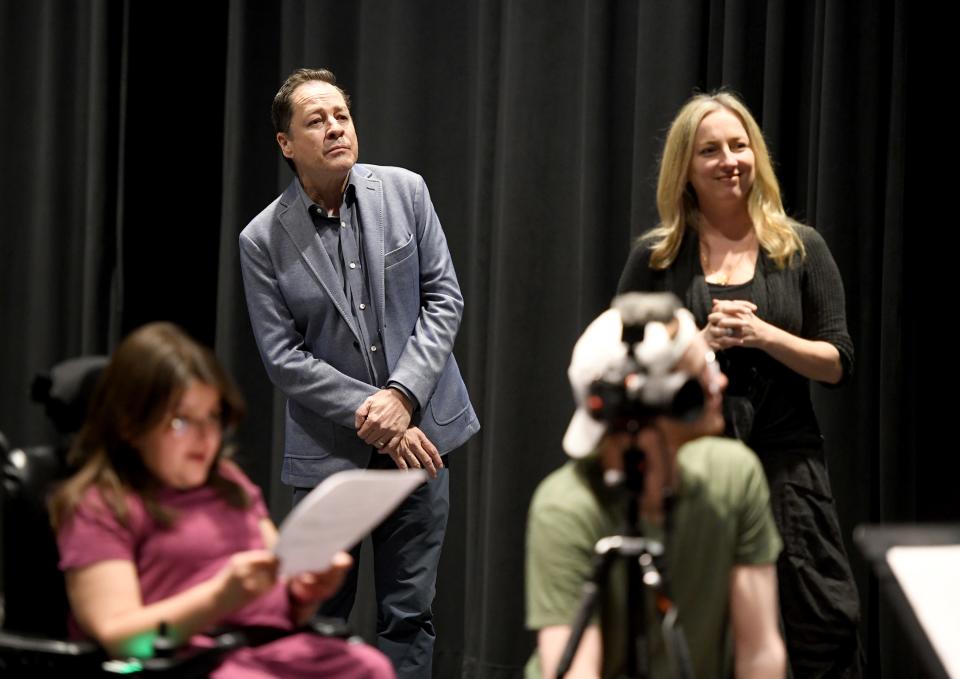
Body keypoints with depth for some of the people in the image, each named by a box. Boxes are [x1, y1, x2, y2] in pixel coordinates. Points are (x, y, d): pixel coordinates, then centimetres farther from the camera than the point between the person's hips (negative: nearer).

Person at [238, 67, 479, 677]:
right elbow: (283, 357, -7)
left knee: (409, 613, 5)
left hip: (418, 432, 2)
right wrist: (372, 415, -15)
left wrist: (402, 396, -13)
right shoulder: (264, 239, -5)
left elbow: (444, 297, -1)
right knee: (319, 615, 6)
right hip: (330, 449, -1)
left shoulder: (404, 192, 0)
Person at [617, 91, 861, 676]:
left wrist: (763, 334, -13)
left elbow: (838, 364, 2)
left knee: (827, 629, -5)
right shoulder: (656, 259, 4)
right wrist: (700, 342, -12)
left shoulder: (801, 250, 4)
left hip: (785, 464, 0)